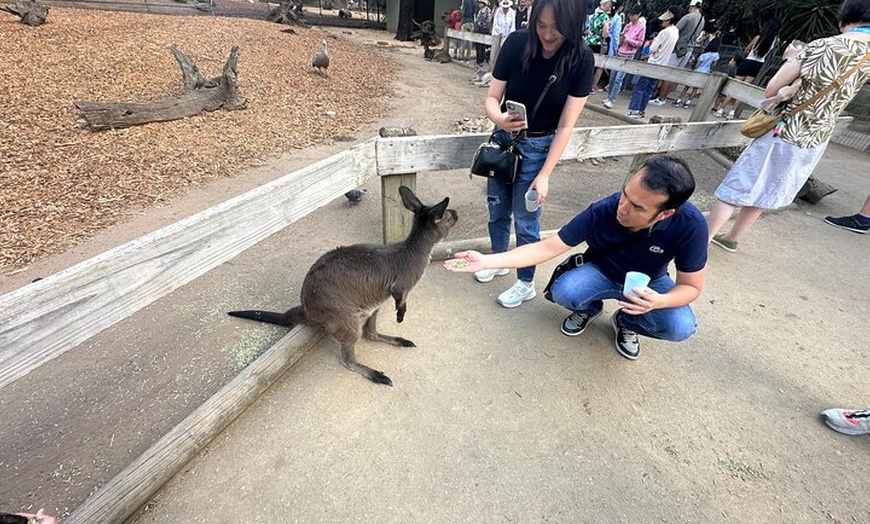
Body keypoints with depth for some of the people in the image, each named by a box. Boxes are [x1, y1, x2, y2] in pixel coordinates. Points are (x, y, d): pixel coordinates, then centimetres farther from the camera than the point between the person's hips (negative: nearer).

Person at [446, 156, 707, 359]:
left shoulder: (690, 226, -31)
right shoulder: (601, 211, -33)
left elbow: (691, 286, -18)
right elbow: (547, 248, -29)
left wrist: (658, 301, -42)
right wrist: (486, 261, -37)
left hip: (649, 285, 1)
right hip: (602, 273, 0)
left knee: (680, 328, -27)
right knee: (563, 291, -31)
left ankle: (626, 322, 8)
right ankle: (589, 308, 7)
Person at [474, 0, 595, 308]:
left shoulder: (581, 60, -16)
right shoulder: (516, 43, -13)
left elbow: (566, 125, -15)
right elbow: (492, 97, -10)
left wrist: (545, 174, -17)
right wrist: (499, 118, -33)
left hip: (539, 147, -3)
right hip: (504, 138, 3)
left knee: (525, 220, 1)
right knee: (497, 208, 14)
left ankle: (526, 284, 22)